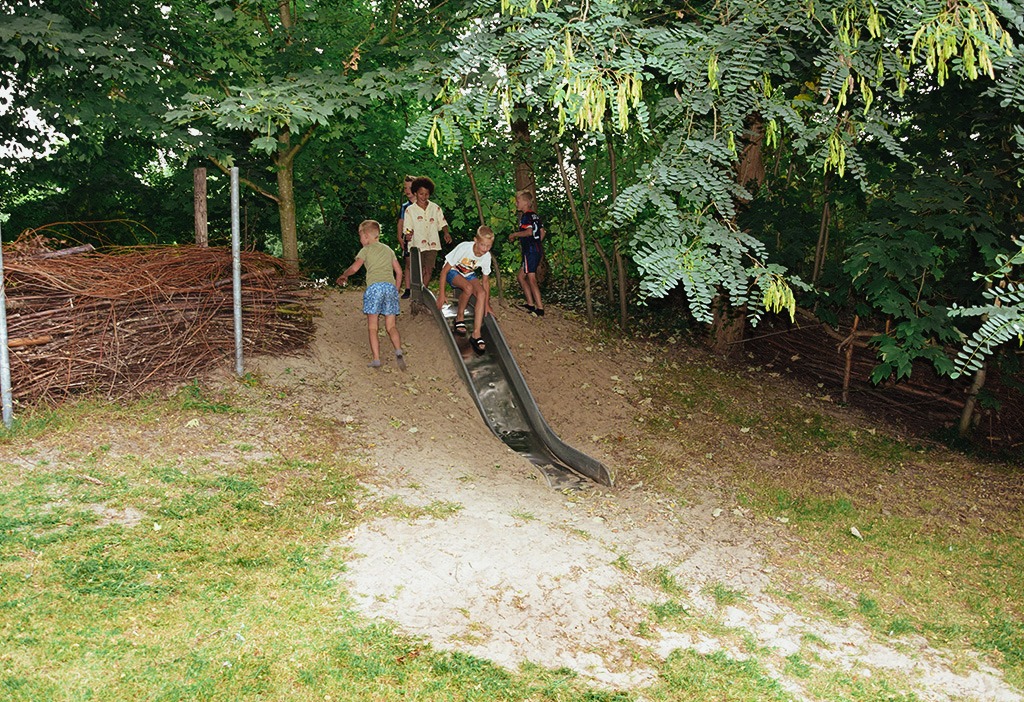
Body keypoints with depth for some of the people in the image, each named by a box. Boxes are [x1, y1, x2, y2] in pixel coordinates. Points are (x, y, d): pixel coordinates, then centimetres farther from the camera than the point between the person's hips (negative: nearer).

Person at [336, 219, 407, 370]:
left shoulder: (366, 249, 11)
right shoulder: (388, 249, 24)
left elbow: (355, 267, 0)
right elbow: (399, 271, 20)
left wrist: (343, 276, 18)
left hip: (374, 286, -4)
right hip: (391, 286, 4)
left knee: (372, 328, 2)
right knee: (391, 327, 6)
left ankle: (376, 360, -5)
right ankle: (398, 351, -19)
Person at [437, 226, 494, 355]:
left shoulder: (487, 256, -18)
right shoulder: (464, 248, -32)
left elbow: (485, 281, -4)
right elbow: (444, 270, -24)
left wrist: (487, 304, -3)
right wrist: (441, 294, -24)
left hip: (469, 274, 4)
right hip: (453, 272, -4)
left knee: (482, 293, -25)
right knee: (468, 287, -36)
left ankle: (476, 334, -25)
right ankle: (459, 317, -11)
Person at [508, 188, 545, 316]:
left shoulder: (526, 216, -11)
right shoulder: (534, 215, 17)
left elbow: (529, 231, -25)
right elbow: (542, 232, 19)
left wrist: (514, 234, -13)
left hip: (530, 251, -10)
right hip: (537, 250, 10)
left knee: (531, 279, -11)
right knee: (521, 277, 17)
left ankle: (540, 309, -15)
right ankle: (531, 305, 17)